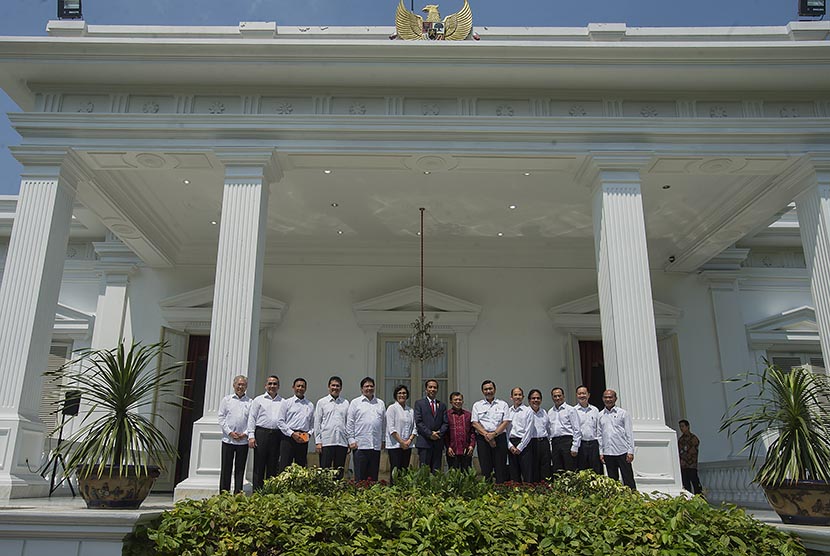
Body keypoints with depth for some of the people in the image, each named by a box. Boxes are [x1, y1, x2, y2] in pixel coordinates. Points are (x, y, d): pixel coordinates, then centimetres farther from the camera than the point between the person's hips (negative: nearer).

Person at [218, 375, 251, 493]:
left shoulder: (250, 402, 8)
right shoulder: (226, 400, 7)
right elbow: (221, 418, 2)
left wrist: (245, 434, -9)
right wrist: (230, 432, -8)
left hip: (243, 440, 1)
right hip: (228, 439, 0)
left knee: (240, 469, 5)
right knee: (226, 468, 3)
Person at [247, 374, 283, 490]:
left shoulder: (283, 402, 13)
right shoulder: (258, 400, 8)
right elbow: (252, 418, 5)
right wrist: (251, 436, -5)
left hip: (277, 435, 2)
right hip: (261, 433, -2)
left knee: (273, 465, 5)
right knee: (259, 465, 0)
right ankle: (257, 491, 5)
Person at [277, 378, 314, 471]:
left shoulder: (310, 405, 14)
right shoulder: (286, 403, 5)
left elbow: (313, 424, 15)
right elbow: (280, 421, -1)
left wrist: (309, 433, -5)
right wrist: (292, 434, -10)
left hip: (303, 440, 3)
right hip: (289, 437, -3)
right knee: (284, 467, -5)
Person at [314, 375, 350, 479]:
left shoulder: (346, 403, 11)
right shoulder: (321, 402, 6)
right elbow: (317, 423, 4)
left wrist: (350, 441, 5)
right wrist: (318, 442, -3)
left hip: (342, 442, 2)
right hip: (326, 442, -2)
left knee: (339, 472, 6)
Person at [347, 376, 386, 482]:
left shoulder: (380, 403, 15)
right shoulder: (355, 403, 4)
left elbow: (384, 423, 16)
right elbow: (349, 423, 2)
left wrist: (383, 440, 11)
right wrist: (351, 440, -5)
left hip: (376, 445, 4)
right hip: (360, 445, -3)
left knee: (373, 476, 7)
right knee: (360, 477, -3)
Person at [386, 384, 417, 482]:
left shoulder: (411, 410, 13)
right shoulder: (392, 408, -3)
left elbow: (414, 428, 12)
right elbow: (391, 429, -9)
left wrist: (409, 440, -5)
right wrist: (401, 442, -12)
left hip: (407, 446, 5)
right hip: (395, 445, -5)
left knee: (404, 472, 5)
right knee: (395, 472, -7)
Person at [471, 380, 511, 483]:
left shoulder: (502, 404, 10)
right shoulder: (477, 405, 12)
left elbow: (506, 422, 1)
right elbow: (475, 423, 3)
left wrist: (494, 434, -11)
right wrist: (486, 435, -10)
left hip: (499, 437, 0)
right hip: (482, 439, 0)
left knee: (500, 466, -2)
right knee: (485, 467, 0)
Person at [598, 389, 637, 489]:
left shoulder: (623, 413, 1)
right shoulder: (600, 415, 9)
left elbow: (629, 433, 0)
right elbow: (599, 435, 11)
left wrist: (630, 451, -6)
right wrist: (601, 452, 6)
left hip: (622, 452, -3)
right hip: (608, 453, 3)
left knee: (628, 479, 0)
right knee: (612, 480, 8)